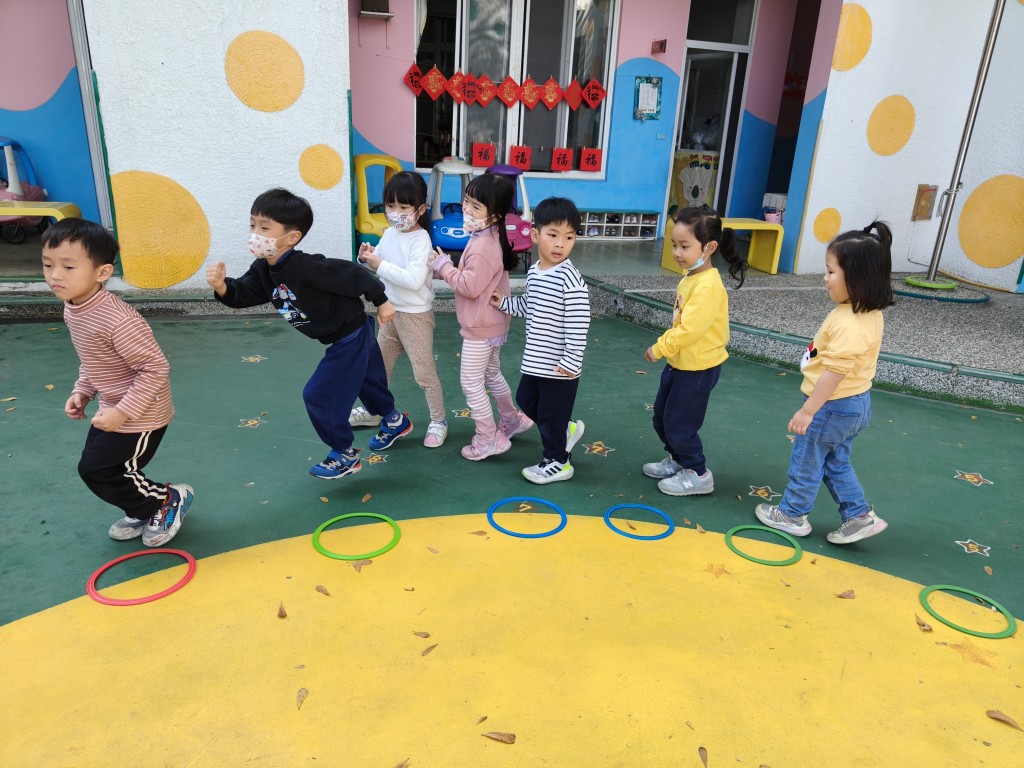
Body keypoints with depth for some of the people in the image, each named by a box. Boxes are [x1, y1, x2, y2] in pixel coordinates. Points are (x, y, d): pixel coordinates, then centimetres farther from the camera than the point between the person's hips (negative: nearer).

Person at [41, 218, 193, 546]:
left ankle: (167, 501, 19)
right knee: (95, 466, 18)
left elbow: (156, 368, -28)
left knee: (97, 471, -1)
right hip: (112, 408, 9)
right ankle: (143, 511, 39)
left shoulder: (118, 321, -31)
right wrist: (81, 391, 5)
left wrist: (123, 412, -27)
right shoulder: (73, 309, -1)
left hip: (140, 417, -9)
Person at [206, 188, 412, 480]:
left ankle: (344, 454, 15)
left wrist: (380, 301, -17)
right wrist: (222, 287, -29)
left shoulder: (305, 267, -31)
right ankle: (395, 421, 53)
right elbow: (244, 294, -7)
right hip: (353, 335, 9)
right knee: (366, 381, 28)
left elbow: (351, 274, -27)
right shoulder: (263, 269, -3)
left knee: (318, 395, -4)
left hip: (351, 337, -9)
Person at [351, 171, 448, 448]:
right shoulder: (389, 233, 2)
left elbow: (413, 279, -32)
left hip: (415, 315, -8)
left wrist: (380, 265, -27)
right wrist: (368, 256, -9)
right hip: (391, 311, 8)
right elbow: (383, 265, 12)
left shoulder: (420, 240, -21)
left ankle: (438, 421, 18)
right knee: (379, 364, 21)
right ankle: (373, 411, 39)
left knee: (423, 371, 2)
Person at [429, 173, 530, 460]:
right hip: (491, 324, 10)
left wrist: (443, 265, -16)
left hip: (480, 327, -10)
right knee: (492, 375, 25)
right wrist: (449, 267, 1)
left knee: (471, 383, 1)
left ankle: (489, 439, 12)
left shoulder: (482, 246, -27)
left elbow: (470, 286, -27)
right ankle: (512, 419, 40)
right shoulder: (489, 237, 5)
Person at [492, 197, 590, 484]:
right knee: (526, 401, 25)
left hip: (559, 367, -8)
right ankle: (567, 430, 45)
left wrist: (571, 362, -23)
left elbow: (578, 325, -23)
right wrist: (504, 303, 12)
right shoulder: (534, 272, 4)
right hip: (534, 362, 9)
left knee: (550, 415, 7)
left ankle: (557, 462, 30)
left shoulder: (570, 280, -22)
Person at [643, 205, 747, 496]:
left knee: (679, 424, 3)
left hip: (698, 368, -9)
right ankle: (677, 460, 40)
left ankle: (698, 475, 22)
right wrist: (664, 346, 6)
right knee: (661, 417, 20)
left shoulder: (707, 285, -26)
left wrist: (659, 349, -18)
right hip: (680, 363, 9)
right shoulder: (690, 278, 4)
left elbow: (690, 329, -30)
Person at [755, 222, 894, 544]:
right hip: (855, 403, 9)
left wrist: (807, 411, -22)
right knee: (836, 463, 24)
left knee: (806, 463, 11)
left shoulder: (848, 324, -30)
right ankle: (860, 516, 30)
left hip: (833, 407, -9)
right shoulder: (869, 313, 1)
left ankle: (792, 514, 29)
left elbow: (835, 372, -29)